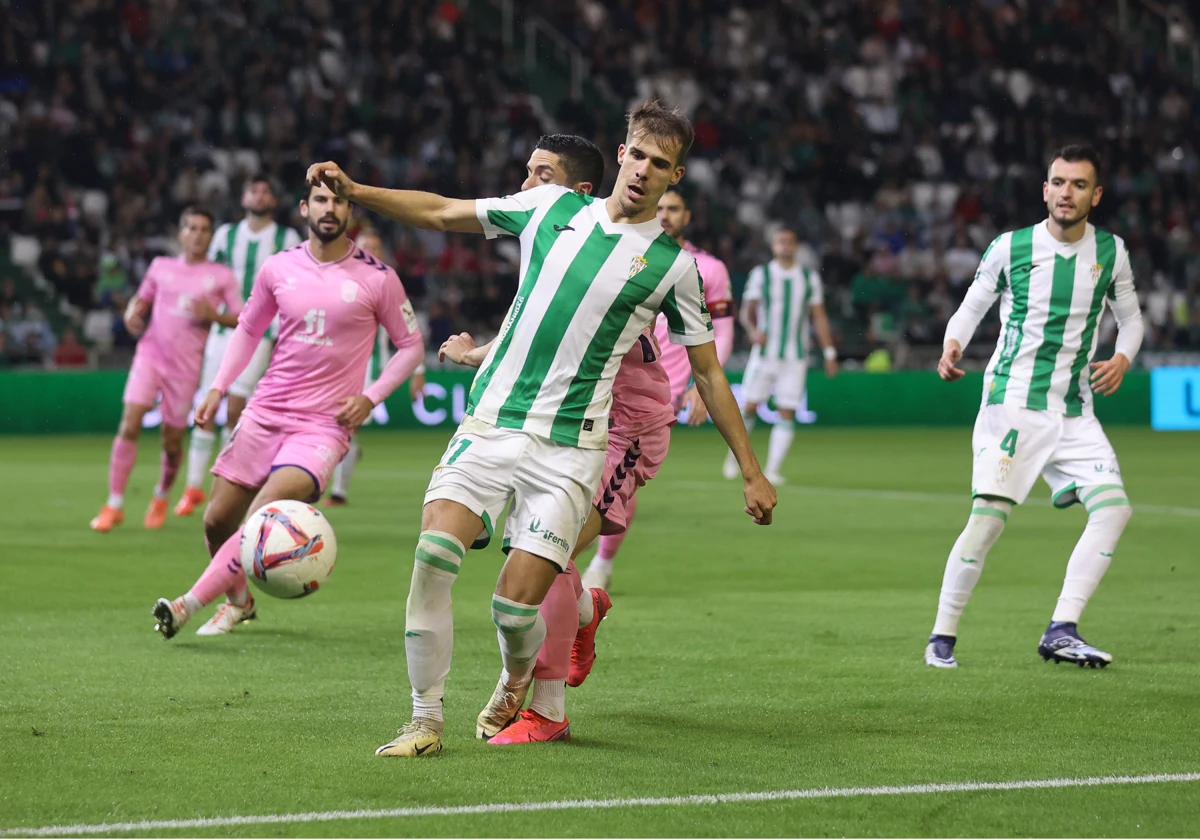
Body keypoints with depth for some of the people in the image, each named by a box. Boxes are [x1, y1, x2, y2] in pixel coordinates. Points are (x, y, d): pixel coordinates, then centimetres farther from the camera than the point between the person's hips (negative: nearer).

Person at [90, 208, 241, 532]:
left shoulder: (221, 276, 4)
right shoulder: (161, 267, 11)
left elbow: (242, 319, 2)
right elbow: (142, 299, 23)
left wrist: (213, 315, -16)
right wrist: (132, 313, 0)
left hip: (186, 365, -1)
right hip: (151, 353, 1)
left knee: (173, 440, 3)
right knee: (129, 424, -15)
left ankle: (161, 499, 31)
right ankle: (114, 504, -11)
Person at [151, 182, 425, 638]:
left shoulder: (376, 278, -4)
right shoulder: (279, 268, 5)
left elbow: (411, 345, 6)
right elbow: (248, 327, 20)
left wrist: (370, 397, -6)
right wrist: (218, 387, 8)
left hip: (323, 424, -4)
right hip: (264, 412, 4)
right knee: (217, 520, 5)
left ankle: (188, 604, -20)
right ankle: (238, 602, 32)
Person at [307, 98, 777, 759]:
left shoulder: (671, 264, 1)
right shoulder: (552, 208, 7)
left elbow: (707, 371, 9)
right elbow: (440, 213, 14)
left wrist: (752, 472, 9)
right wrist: (353, 191, 3)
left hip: (568, 450, -2)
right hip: (489, 424, 2)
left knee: (516, 602, -11)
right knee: (434, 554, -17)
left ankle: (519, 683, 25)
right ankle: (426, 721, -4)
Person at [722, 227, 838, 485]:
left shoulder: (810, 277, 7)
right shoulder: (760, 274, 4)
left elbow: (819, 317, 10)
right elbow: (747, 310, 0)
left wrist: (829, 353, 4)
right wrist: (753, 330, -22)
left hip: (795, 357, 1)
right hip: (764, 354, -1)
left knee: (787, 414, -5)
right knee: (750, 406, -2)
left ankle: (773, 469, -2)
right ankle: (735, 454, 20)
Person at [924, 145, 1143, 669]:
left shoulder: (1110, 252, 5)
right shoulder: (1009, 247, -3)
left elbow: (1130, 316, 18)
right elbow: (972, 306, 7)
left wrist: (1122, 359, -2)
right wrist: (953, 346, -13)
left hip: (1074, 411, 4)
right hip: (1012, 403, -4)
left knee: (1114, 505, -13)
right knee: (989, 515, -17)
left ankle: (1061, 631, -10)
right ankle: (942, 637, -4)